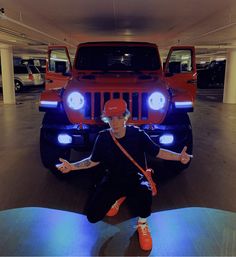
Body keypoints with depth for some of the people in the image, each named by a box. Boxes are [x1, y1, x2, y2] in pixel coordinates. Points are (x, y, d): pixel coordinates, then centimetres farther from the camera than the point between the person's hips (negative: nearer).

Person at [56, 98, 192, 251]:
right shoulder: (103, 138, -11)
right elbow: (94, 161, 4)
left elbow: (157, 152, -6)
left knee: (144, 195, -39)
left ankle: (142, 224, -2)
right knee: (93, 216, -6)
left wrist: (179, 156, -22)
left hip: (136, 179, -2)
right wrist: (72, 166, -7)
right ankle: (117, 198, 25)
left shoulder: (138, 134, -17)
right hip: (113, 180, 3)